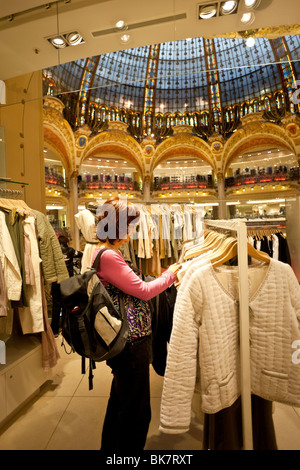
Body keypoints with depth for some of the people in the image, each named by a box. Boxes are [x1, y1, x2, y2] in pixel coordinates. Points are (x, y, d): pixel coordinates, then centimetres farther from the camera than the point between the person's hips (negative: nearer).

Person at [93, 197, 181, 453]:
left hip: (125, 341, 10)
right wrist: (170, 274, -5)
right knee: (137, 410, 11)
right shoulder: (108, 256, -23)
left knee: (119, 400, 28)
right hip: (132, 343, -10)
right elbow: (143, 291, -20)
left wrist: (164, 278, 8)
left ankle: (111, 447, 49)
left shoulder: (105, 253, 8)